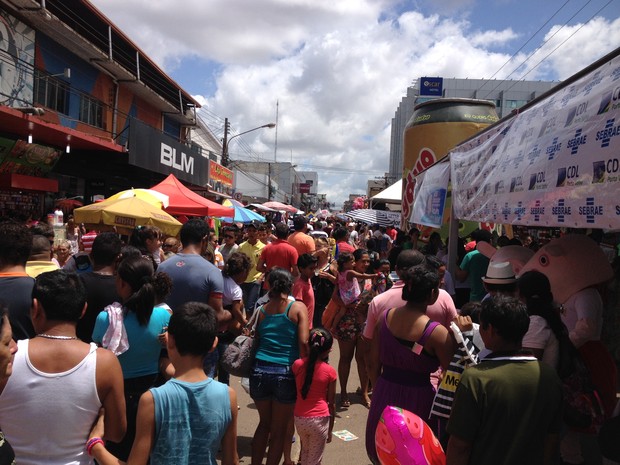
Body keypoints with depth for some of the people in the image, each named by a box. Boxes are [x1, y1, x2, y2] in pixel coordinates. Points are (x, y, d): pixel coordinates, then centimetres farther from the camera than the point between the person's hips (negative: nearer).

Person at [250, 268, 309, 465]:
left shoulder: (262, 310, 6)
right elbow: (303, 342, -13)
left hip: (259, 371, 4)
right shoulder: (298, 308, -4)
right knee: (280, 429, 15)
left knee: (264, 423, 24)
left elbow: (256, 340, 6)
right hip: (285, 374, -3)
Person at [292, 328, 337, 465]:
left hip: (299, 418, 3)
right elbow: (331, 403, -2)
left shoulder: (297, 364, -5)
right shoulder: (330, 371, -9)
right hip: (320, 419, -3)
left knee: (305, 451, 27)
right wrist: (330, 429, 8)